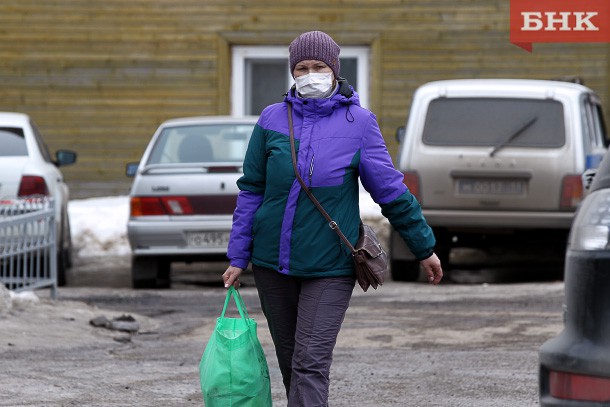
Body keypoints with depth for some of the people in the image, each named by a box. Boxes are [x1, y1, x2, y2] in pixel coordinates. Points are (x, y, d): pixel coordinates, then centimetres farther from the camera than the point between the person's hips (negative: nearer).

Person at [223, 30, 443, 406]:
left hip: (330, 266, -3)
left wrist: (425, 248, 6)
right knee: (290, 360, 11)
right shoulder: (272, 119, 2)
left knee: (311, 363, -11)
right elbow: (251, 191, 7)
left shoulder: (359, 122, -3)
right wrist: (238, 257, 4)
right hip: (273, 262, 3)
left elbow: (390, 189, 2)